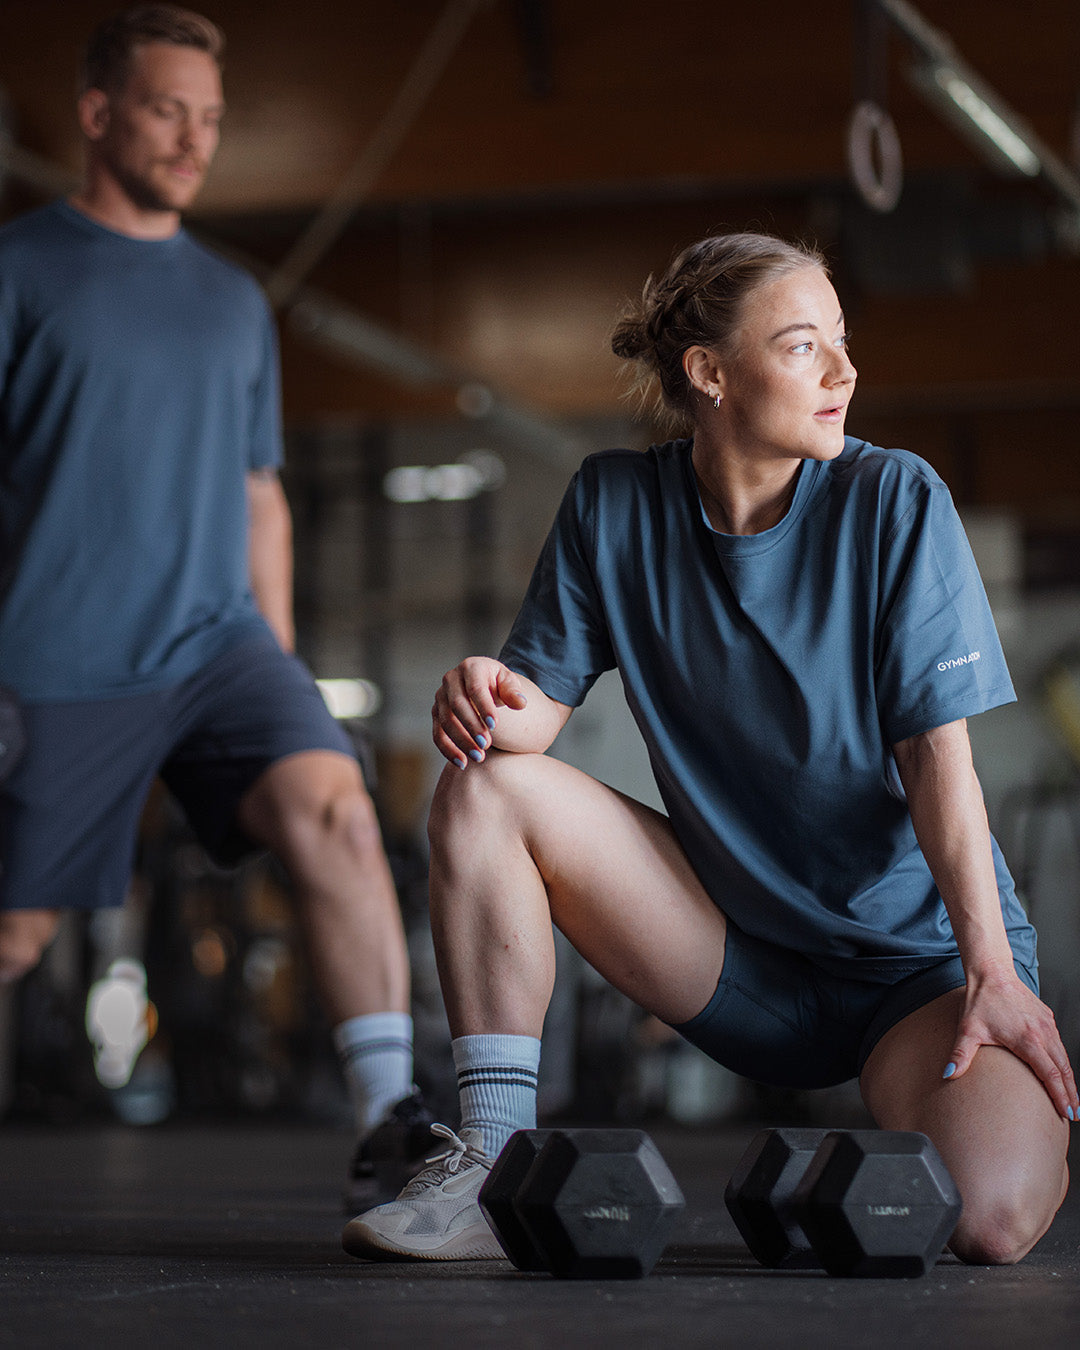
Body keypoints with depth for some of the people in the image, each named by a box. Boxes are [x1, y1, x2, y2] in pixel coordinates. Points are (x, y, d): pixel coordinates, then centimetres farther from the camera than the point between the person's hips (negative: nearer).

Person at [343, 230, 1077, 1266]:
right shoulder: (617, 505, -3)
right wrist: (494, 703, -29)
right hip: (738, 963, 3)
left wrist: (993, 973, -23)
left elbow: (937, 754, -15)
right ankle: (496, 1161, -11)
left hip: (918, 951, -3)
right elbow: (540, 704, -4)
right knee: (483, 789, -16)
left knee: (989, 1218, -30)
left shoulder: (893, 502, -12)